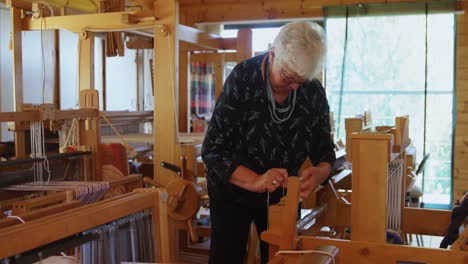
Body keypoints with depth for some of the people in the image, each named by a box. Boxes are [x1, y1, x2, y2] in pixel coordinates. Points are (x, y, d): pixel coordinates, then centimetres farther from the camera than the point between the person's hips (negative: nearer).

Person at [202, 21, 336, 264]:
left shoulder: (313, 92, -13)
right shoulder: (242, 79, -24)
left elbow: (324, 150, -7)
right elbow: (213, 151, -25)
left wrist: (319, 173, -30)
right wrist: (255, 180, -40)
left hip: (281, 194, 3)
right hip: (234, 190, -3)